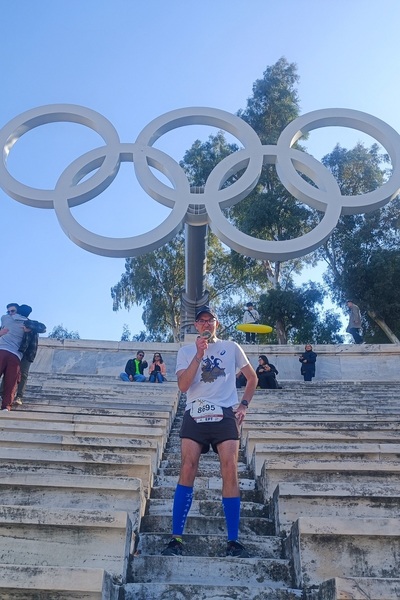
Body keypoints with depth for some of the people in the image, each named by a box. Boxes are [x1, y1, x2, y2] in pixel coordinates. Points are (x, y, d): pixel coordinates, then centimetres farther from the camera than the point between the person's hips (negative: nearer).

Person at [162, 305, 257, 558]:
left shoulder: (231, 347, 12)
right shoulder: (186, 351, 11)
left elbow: (252, 378, 20)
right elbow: (183, 385, -3)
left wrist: (244, 405, 8)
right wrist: (199, 354, -10)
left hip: (225, 415, 0)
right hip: (195, 414, 0)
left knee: (230, 472, -9)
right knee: (187, 470, -10)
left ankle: (233, 541, -1)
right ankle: (176, 539, -5)